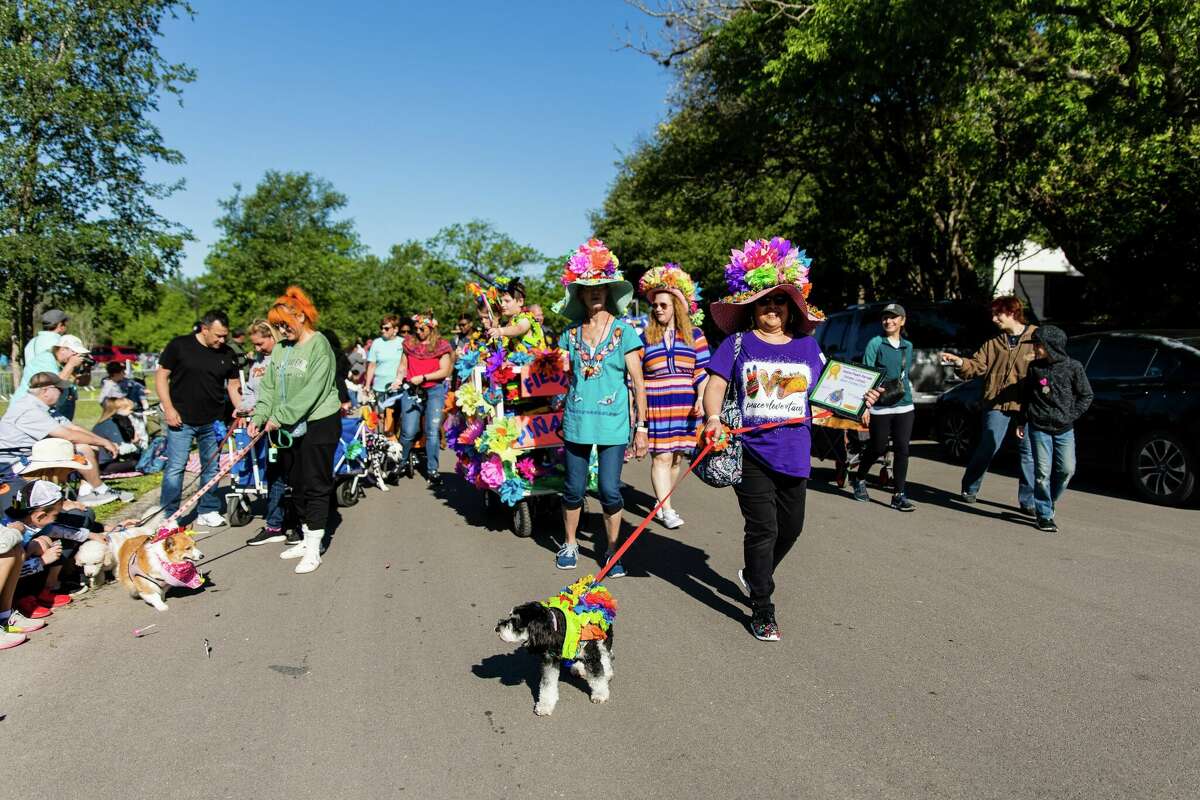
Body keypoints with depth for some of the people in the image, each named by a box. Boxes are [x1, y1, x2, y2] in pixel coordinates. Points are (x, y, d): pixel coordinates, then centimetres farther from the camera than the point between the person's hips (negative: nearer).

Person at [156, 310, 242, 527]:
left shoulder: (228, 354, 4)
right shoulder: (179, 346, -6)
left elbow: (233, 385, 10)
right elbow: (161, 375, -3)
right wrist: (168, 408, -11)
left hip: (213, 421, 4)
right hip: (182, 420, -4)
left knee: (211, 468, 10)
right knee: (175, 468, -3)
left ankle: (208, 511, 23)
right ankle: (168, 515, 6)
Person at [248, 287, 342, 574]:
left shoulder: (319, 345, -13)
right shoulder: (280, 348, 7)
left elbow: (312, 391, -20)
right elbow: (269, 386, 7)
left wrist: (281, 416, -21)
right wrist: (260, 416, -7)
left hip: (318, 423, -7)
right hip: (289, 428, 7)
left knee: (316, 486, -1)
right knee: (296, 484, 14)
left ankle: (313, 549, 6)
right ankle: (307, 539, 27)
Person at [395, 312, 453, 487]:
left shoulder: (441, 345, 1)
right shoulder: (410, 343, 10)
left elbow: (444, 371, -5)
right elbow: (403, 365, 16)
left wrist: (423, 377, -13)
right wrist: (398, 379, -3)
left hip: (434, 391, -1)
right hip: (411, 391, 2)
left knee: (433, 432, -5)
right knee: (408, 432, -5)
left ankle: (432, 471, 4)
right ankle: (401, 462, 20)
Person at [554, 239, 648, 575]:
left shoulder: (624, 332, -1)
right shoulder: (571, 333, 7)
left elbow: (638, 383, -2)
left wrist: (641, 428, -5)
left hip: (613, 423, -2)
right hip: (576, 420, 2)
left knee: (610, 491, -3)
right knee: (574, 489, 8)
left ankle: (612, 551, 17)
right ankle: (569, 544, 29)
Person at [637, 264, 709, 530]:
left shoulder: (694, 335, 7)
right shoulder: (645, 338, 7)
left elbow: (703, 370, 5)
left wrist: (701, 399, -6)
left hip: (685, 406, 1)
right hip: (655, 406, -1)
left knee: (677, 457, 7)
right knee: (661, 456, -7)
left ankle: (662, 500, 23)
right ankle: (667, 510, -4)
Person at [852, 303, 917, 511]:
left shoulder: (908, 346, 13)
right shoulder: (875, 343, -3)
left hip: (904, 405, 4)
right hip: (880, 406, -4)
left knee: (902, 449, -1)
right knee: (878, 448, 6)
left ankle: (900, 496, 4)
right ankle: (859, 480, 32)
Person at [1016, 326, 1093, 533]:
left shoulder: (1073, 367, -3)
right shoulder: (1034, 367, 3)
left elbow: (1086, 396, 5)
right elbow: (1025, 395, 13)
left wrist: (1071, 416, -4)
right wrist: (1022, 421, 12)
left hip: (1064, 429, 0)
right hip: (1039, 427, 0)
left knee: (1067, 469, -2)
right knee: (1043, 471, -3)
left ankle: (1049, 502, 22)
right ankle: (1045, 515, 6)